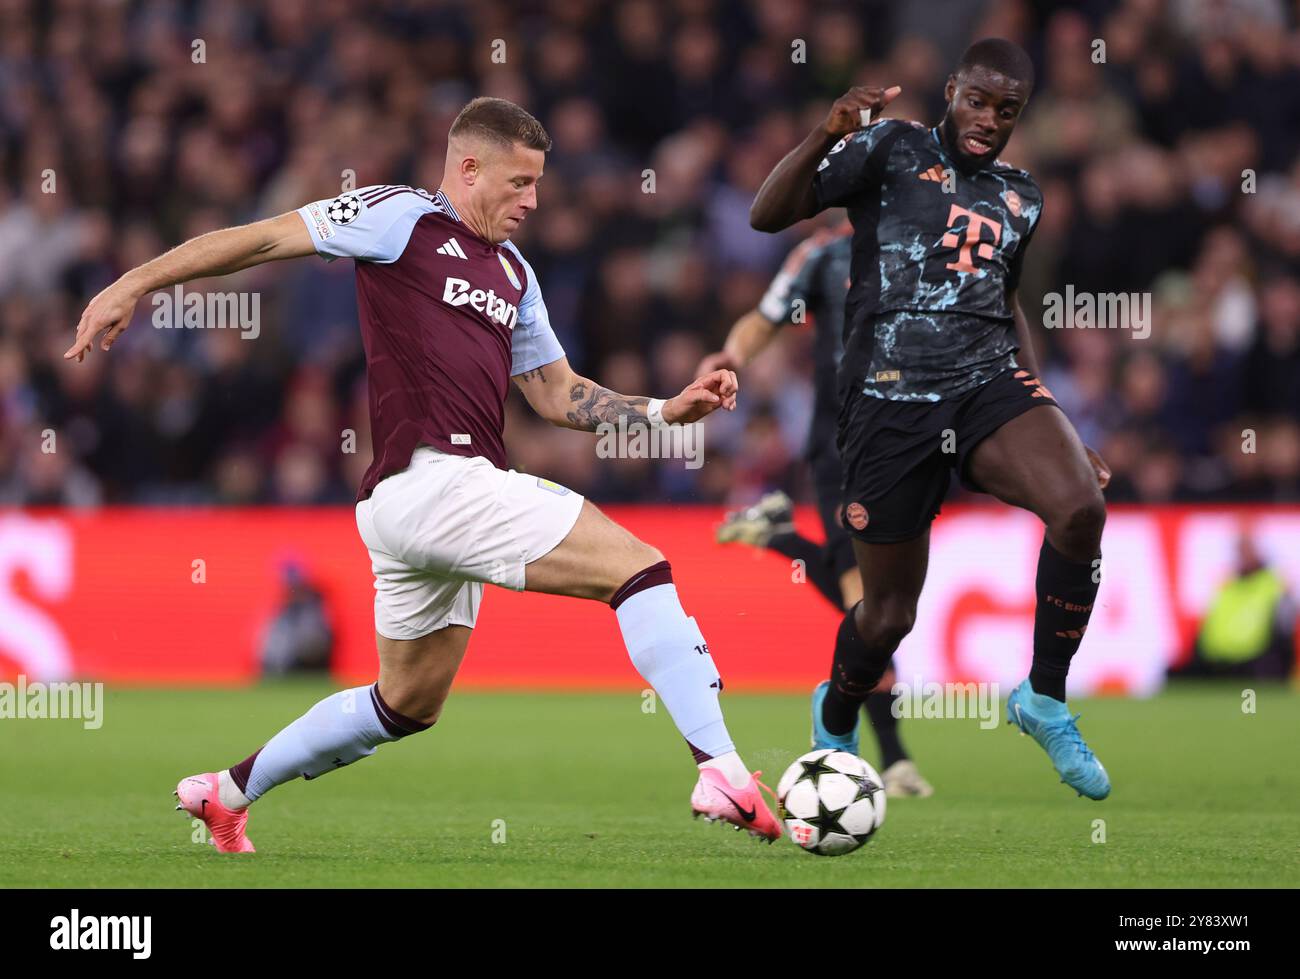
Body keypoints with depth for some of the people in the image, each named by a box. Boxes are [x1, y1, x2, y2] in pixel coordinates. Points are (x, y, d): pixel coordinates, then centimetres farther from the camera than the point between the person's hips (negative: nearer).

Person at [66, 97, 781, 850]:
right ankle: (723, 772, -23)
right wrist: (134, 285, -5)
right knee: (641, 567, -16)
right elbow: (263, 240, -1)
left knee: (408, 705, 21)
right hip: (433, 475, -10)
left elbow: (558, 393, 25)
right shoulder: (403, 218, -1)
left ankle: (228, 791, 32)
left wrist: (666, 411, 12)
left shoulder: (513, 274, 23)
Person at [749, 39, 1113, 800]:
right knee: (891, 614, 3)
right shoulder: (892, 150, 0)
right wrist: (828, 136, -25)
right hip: (892, 401, -3)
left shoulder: (1020, 198, 15)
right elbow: (769, 216, -8)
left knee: (1081, 505, -27)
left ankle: (1046, 701, -9)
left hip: (991, 385, 4)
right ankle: (836, 722, 38)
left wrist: (1047, 414, 23)